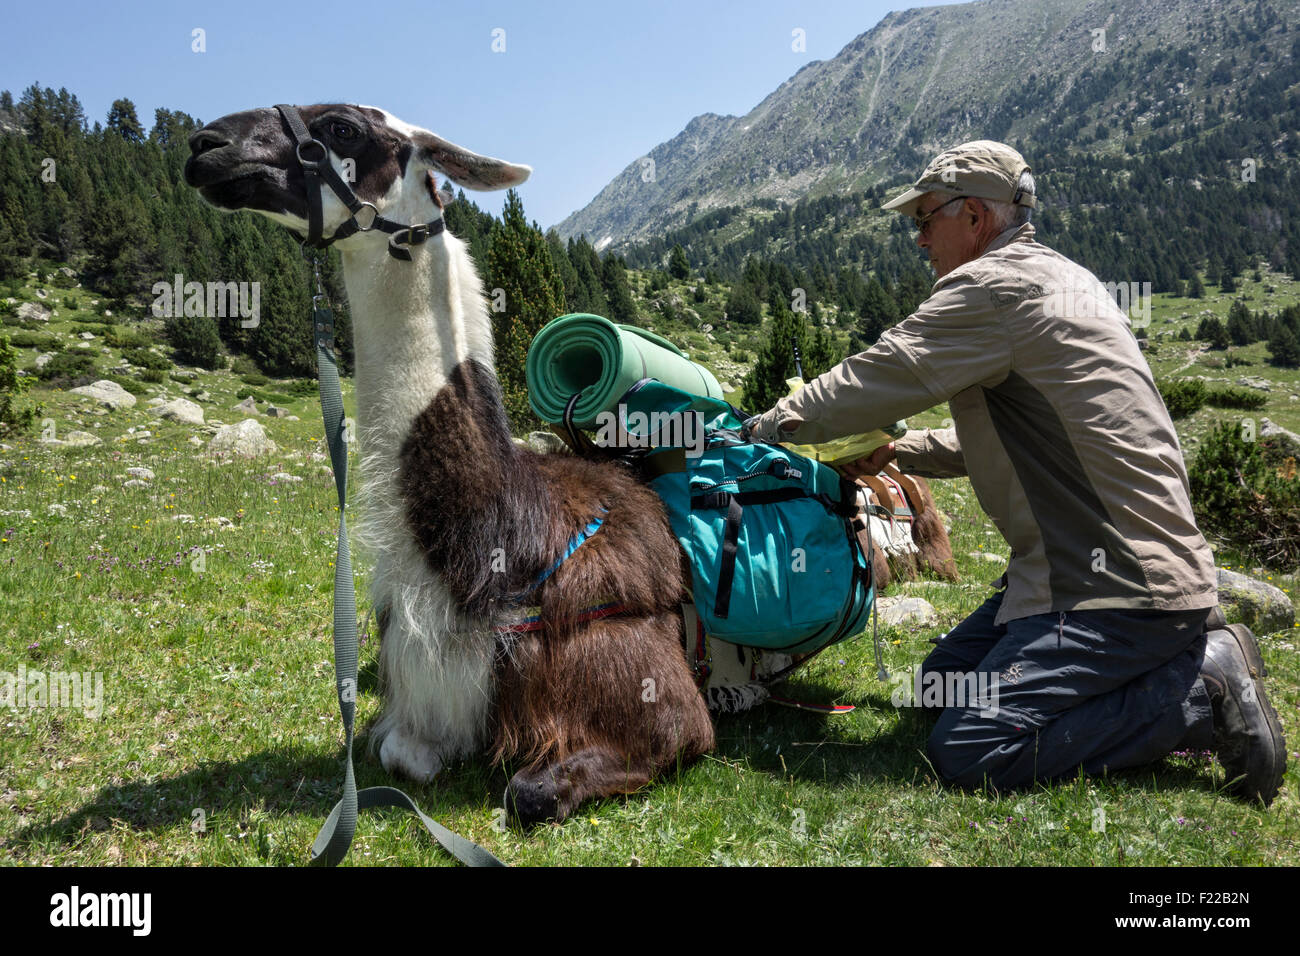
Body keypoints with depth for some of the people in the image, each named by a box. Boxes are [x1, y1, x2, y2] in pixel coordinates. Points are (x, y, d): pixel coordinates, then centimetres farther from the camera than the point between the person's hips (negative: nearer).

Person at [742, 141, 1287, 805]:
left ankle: (1204, 687, -7)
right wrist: (895, 453, 21)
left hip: (1118, 583, -11)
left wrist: (770, 424, 6)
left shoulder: (993, 285, -14)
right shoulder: (1053, 276, 18)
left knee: (965, 753, -17)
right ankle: (1173, 658, 11)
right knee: (943, 679, 16)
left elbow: (874, 382, -11)